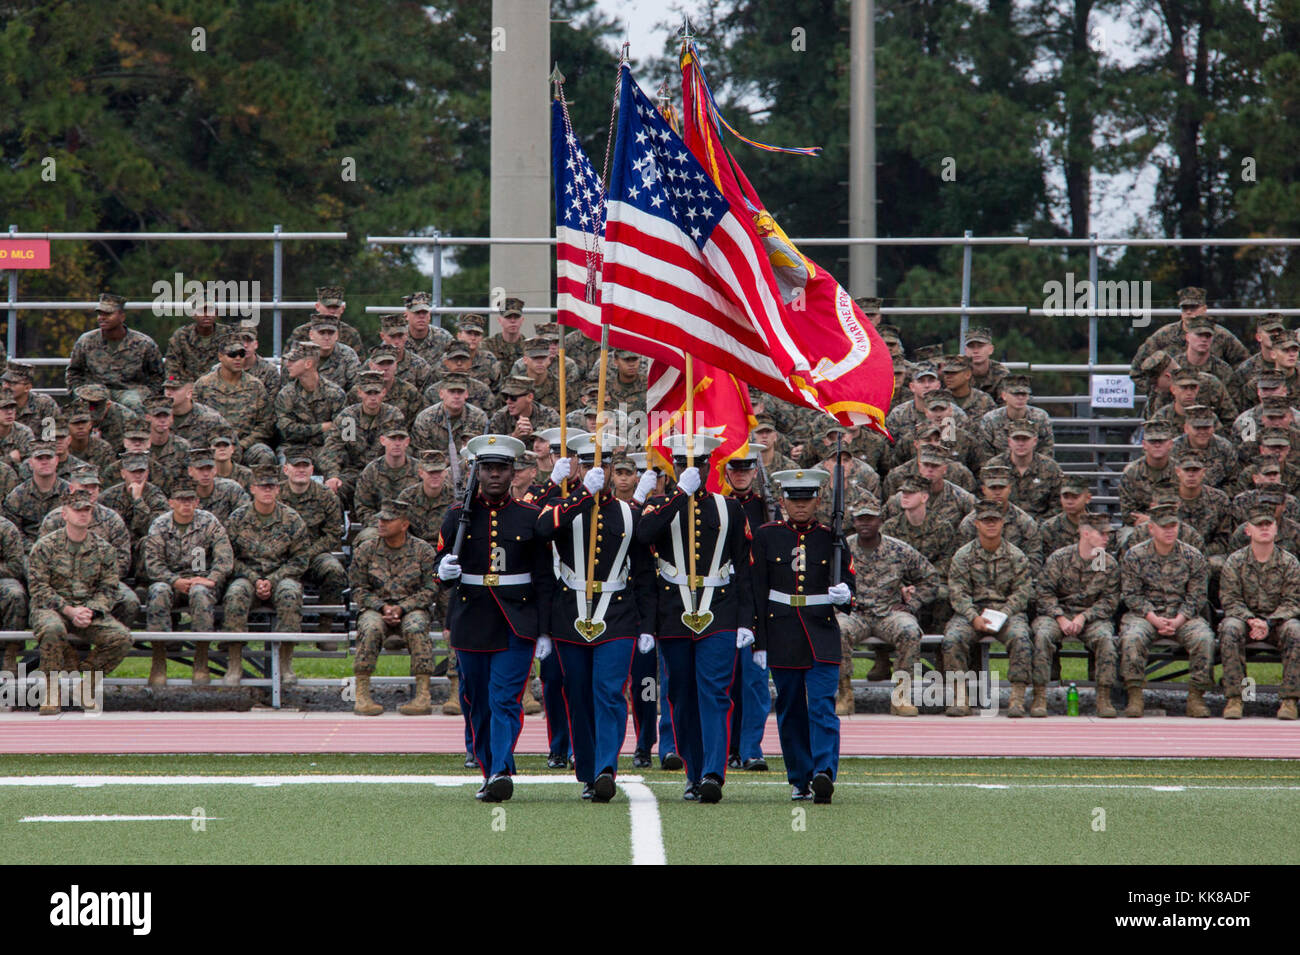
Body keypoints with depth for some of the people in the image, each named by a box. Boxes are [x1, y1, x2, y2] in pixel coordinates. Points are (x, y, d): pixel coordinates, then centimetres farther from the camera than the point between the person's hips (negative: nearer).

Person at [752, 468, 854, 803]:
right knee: (790, 710, 7)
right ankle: (800, 779, 16)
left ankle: (824, 772, -24)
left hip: (822, 635, -1)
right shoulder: (767, 536, 4)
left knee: (823, 706, -14)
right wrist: (759, 643, -2)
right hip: (782, 635, 1)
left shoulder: (831, 537, 4)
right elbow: (757, 592, 3)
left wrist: (844, 596, -18)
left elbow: (848, 590, 7)